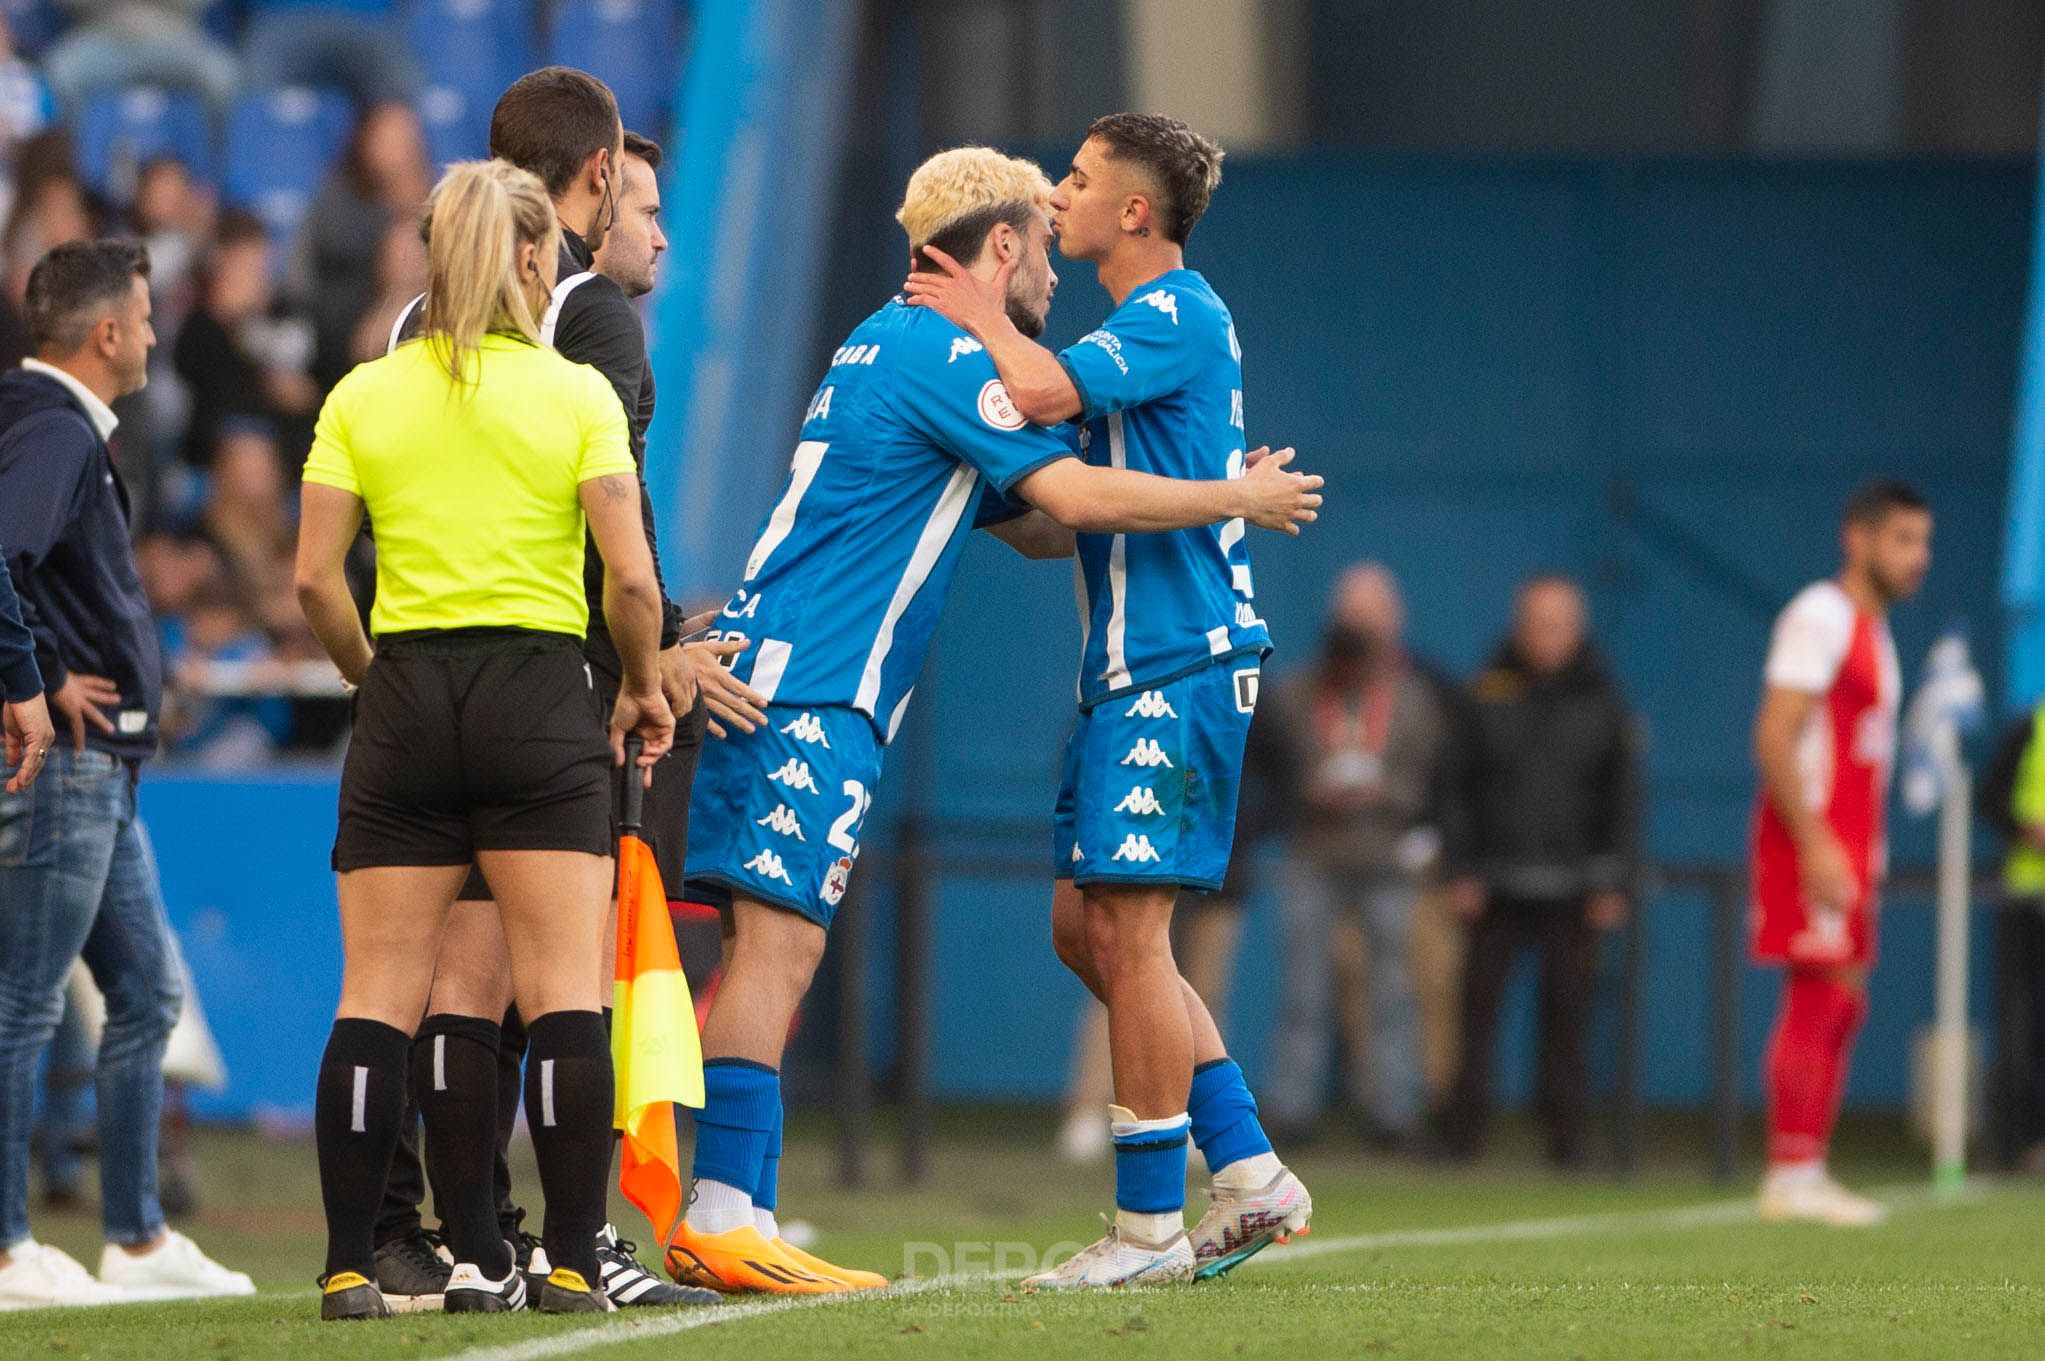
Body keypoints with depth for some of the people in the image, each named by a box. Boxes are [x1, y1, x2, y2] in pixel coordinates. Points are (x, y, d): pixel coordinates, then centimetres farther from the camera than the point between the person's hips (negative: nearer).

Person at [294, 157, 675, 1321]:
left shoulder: (363, 396, 4)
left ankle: (350, 1264, 1)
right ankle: (574, 1261, -5)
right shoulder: (576, 393, -2)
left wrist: (370, 675, 13)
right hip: (541, 694, -2)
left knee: (379, 998, 4)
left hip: (406, 699, 2)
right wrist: (644, 688, 7)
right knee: (563, 992, 0)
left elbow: (316, 579, -1)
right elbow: (632, 579, -8)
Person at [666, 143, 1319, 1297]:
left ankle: (723, 1222, 4)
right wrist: (1239, 500, -2)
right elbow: (1076, 494, -15)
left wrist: (1212, 499, 24)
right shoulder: (943, 353, -8)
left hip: (776, 675, 10)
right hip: (810, 692, -10)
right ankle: (728, 1220, -20)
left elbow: (1034, 524, 29)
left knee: (773, 947, 7)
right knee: (780, 942, -14)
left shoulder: (890, 346, 24)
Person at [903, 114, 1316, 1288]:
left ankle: (1150, 1226, -3)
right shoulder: (1151, 319, 19)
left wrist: (982, 315, -10)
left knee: (1126, 928, -8)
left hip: (1176, 665, -10)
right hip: (1133, 669, 10)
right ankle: (1254, 1178, 14)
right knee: (1088, 927, 11)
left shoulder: (1178, 315, -12)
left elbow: (1045, 392, -28)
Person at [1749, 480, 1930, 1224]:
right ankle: (1791, 1176, -12)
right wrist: (1816, 846, -24)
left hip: (1849, 846, 10)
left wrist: (1864, 857, 19)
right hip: (1811, 839, -10)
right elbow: (1774, 737, -19)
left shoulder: (1871, 628, 19)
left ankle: (1807, 1176, 11)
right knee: (1817, 999, -12)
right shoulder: (1820, 617, -11)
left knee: (1841, 1007, 9)